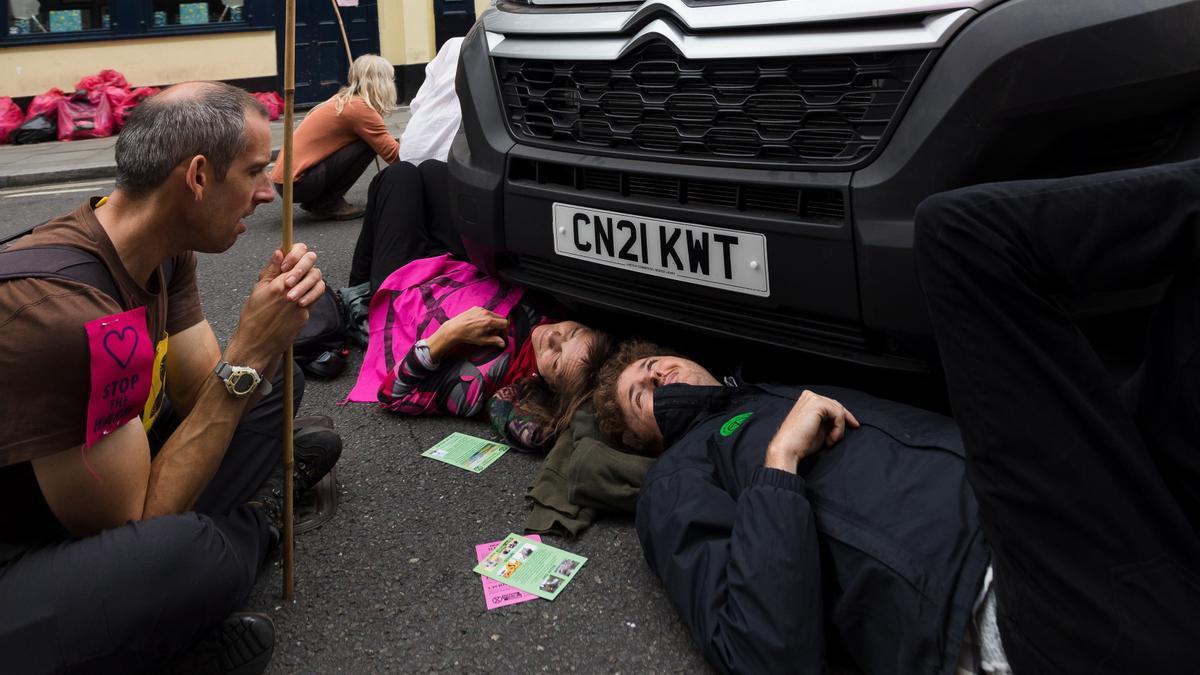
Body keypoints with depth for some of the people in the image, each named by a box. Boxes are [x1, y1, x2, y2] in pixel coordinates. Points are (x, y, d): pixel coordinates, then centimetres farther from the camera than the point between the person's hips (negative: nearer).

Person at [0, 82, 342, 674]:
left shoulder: (162, 245, -6)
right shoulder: (62, 312, -34)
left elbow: (204, 396, -1)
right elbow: (137, 520, -27)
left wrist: (267, 341, -20)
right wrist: (248, 355, -28)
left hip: (100, 495, 8)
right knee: (193, 555, -36)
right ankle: (259, 514, -3)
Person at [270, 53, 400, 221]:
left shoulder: (344, 100, 14)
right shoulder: (360, 107, -13)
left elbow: (387, 146, 22)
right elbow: (393, 154, -13)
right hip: (296, 182, -9)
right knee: (368, 144, -12)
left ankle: (314, 200, 12)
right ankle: (327, 204, -5)